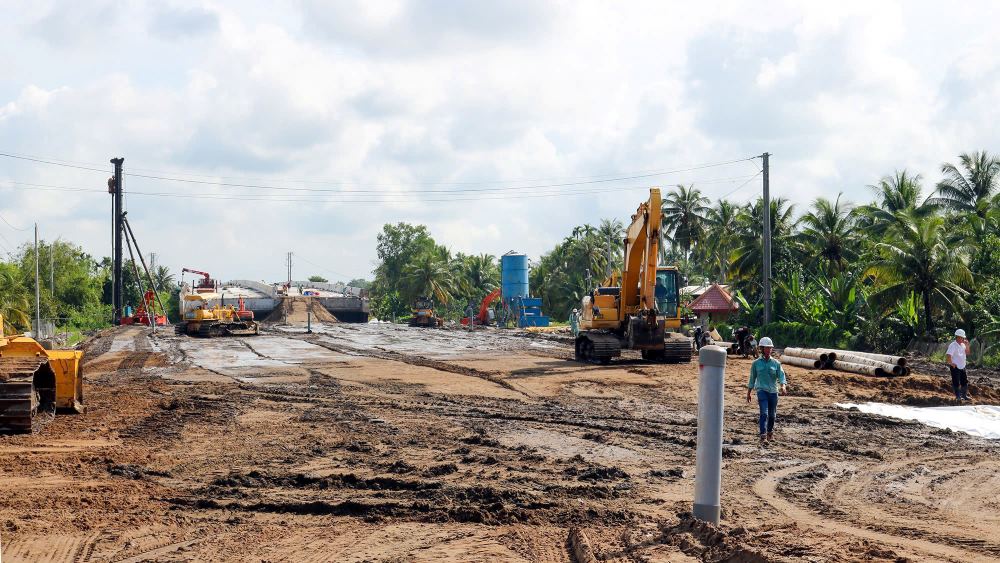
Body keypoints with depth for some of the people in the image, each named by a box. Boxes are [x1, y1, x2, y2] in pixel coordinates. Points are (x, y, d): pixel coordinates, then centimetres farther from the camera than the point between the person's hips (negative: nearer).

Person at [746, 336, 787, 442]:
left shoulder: (776, 363, 6)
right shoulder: (756, 363, 4)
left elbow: (781, 375, -3)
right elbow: (752, 379, 12)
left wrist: (783, 385, -23)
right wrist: (748, 393, 15)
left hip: (773, 391, 2)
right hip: (761, 390, -2)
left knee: (772, 414, 11)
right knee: (764, 413, -16)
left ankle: (770, 432, 34)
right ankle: (763, 436, -20)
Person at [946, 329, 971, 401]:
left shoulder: (962, 345, 7)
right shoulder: (953, 345, -19)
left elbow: (967, 353, 12)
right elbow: (948, 355, -28)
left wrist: (967, 345, -2)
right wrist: (951, 363, -22)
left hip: (962, 367, 8)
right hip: (955, 367, -8)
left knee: (965, 381, 13)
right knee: (956, 383, 1)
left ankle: (964, 395, 25)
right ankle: (958, 396, 12)